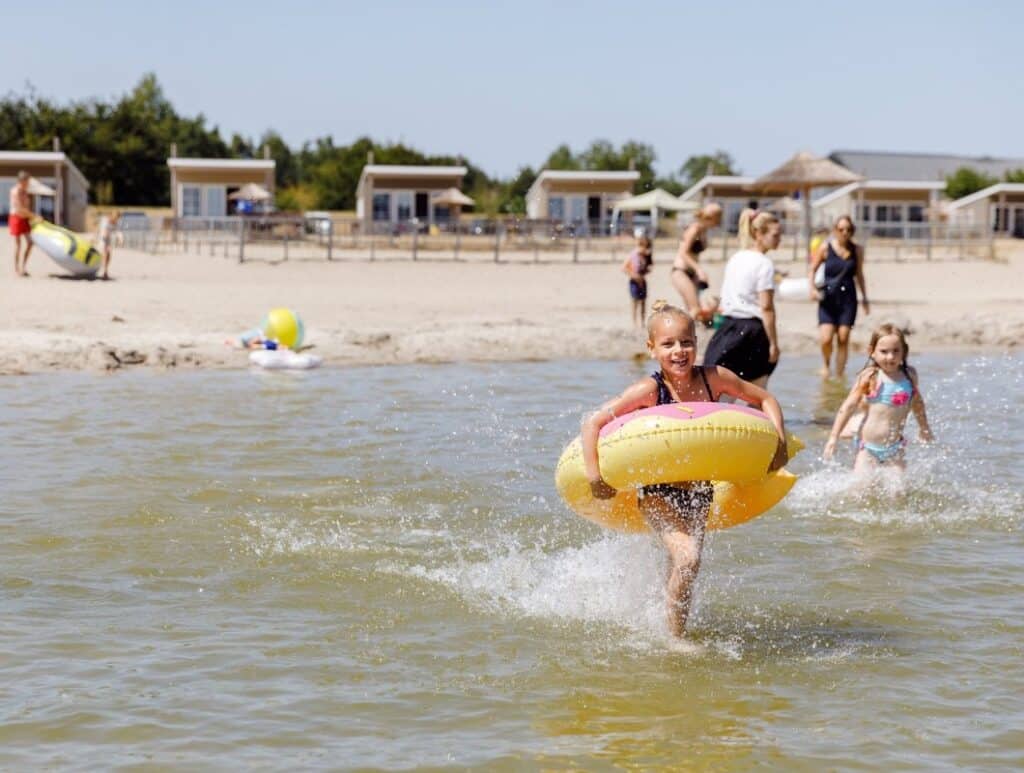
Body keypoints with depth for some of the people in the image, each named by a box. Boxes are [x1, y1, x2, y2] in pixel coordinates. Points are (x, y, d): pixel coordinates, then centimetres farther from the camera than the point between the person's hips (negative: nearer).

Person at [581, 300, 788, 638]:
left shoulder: (713, 379, -10)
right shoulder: (649, 390, -19)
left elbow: (765, 400, 3)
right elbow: (592, 423, -18)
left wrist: (779, 441, -11)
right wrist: (594, 475, -25)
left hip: (700, 490, 4)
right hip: (658, 491, -4)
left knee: (680, 572, 15)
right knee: (687, 559, -22)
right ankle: (674, 639, -7)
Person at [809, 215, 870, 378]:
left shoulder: (857, 250, 4)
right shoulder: (826, 248, -3)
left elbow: (859, 275, 15)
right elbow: (812, 269, 6)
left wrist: (865, 298, 16)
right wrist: (812, 288, -8)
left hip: (848, 298, 2)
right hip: (828, 297, -2)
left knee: (843, 338, -2)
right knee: (825, 338, -12)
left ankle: (839, 375, 9)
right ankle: (826, 364, 18)